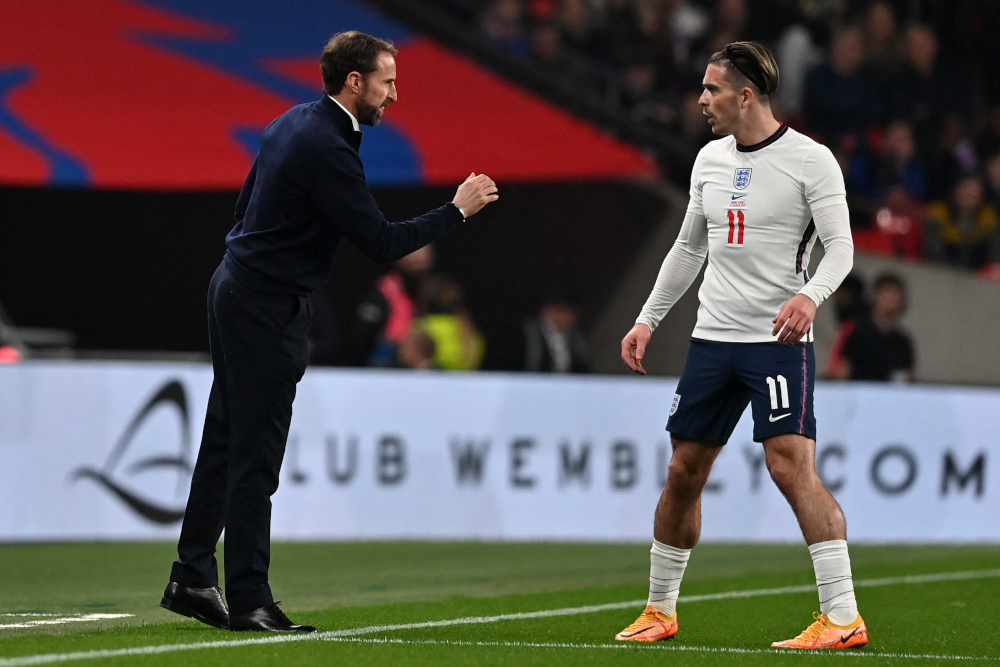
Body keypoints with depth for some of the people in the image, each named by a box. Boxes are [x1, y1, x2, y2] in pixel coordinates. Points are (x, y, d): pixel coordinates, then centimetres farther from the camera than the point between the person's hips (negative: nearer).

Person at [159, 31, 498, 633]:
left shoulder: (297, 122, 10)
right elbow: (380, 242, -21)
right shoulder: (328, 148, -20)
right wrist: (457, 211, -13)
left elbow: (248, 203, 19)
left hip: (236, 288, 10)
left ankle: (192, 579, 18)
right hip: (267, 308, -10)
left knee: (225, 443, 13)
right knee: (255, 455, -6)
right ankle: (249, 601, -4)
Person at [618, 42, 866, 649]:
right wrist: (648, 321, 20)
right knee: (684, 472, 9)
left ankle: (844, 617, -18)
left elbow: (841, 245, -14)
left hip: (779, 339, -7)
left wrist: (809, 295, -33)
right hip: (712, 338, 7)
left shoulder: (811, 160, -7)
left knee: (792, 465, -18)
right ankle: (660, 609, 22)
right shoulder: (710, 160, 13)